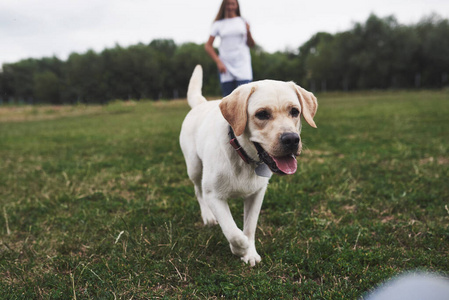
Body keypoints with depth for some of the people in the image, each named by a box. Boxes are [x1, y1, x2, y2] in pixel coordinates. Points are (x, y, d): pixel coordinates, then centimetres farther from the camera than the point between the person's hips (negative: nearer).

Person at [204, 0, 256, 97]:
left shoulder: (243, 22, 10)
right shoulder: (218, 24, 7)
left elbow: (251, 45, 12)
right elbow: (208, 46, 7)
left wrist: (248, 32, -7)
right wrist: (218, 62, -4)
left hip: (243, 64, 0)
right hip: (225, 66, 0)